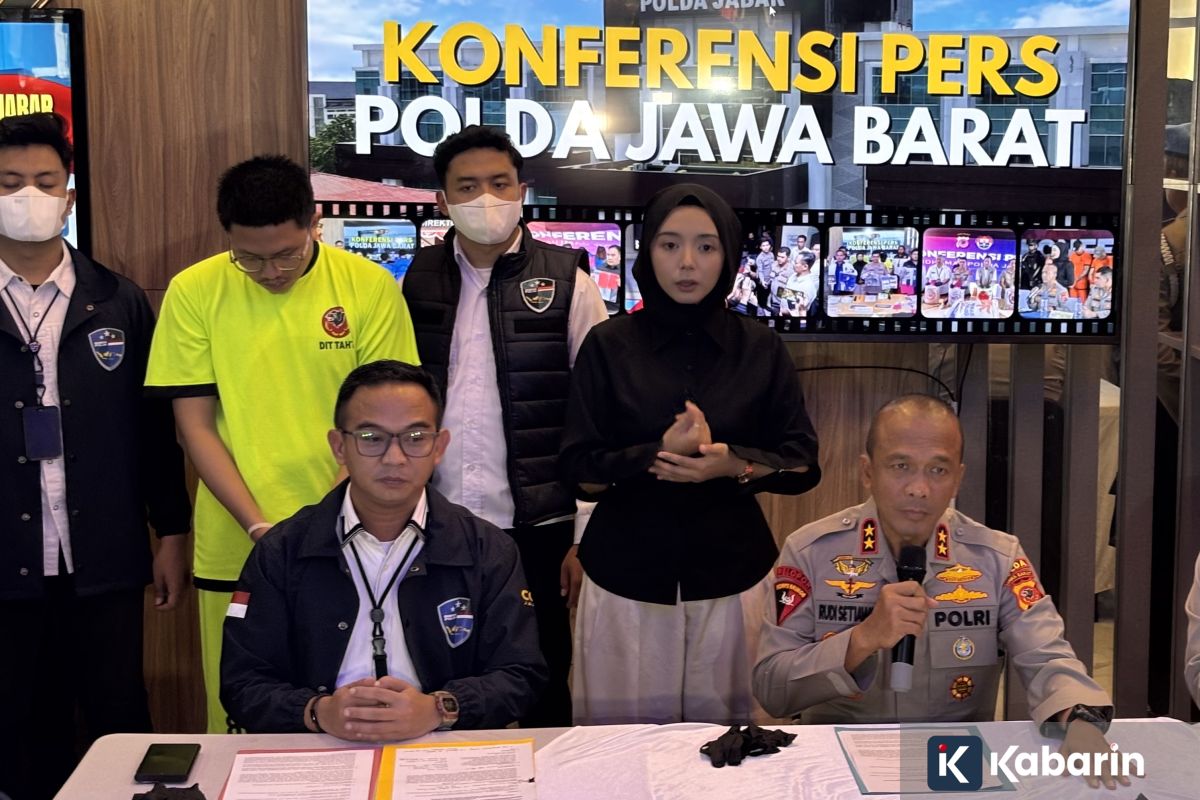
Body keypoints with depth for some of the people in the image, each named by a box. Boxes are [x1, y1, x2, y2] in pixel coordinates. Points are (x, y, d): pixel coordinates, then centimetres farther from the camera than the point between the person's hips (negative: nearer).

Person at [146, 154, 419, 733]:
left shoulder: (369, 286, -3)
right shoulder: (194, 292, -2)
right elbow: (195, 425, 0)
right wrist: (259, 525, -10)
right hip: (236, 549, 1)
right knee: (238, 726, 10)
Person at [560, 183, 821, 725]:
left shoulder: (760, 349, 4)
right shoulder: (608, 346, 2)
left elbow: (802, 466, 3)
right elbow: (581, 472, -1)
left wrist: (732, 464, -16)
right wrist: (658, 456, -18)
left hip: (731, 575, 1)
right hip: (627, 576, 0)